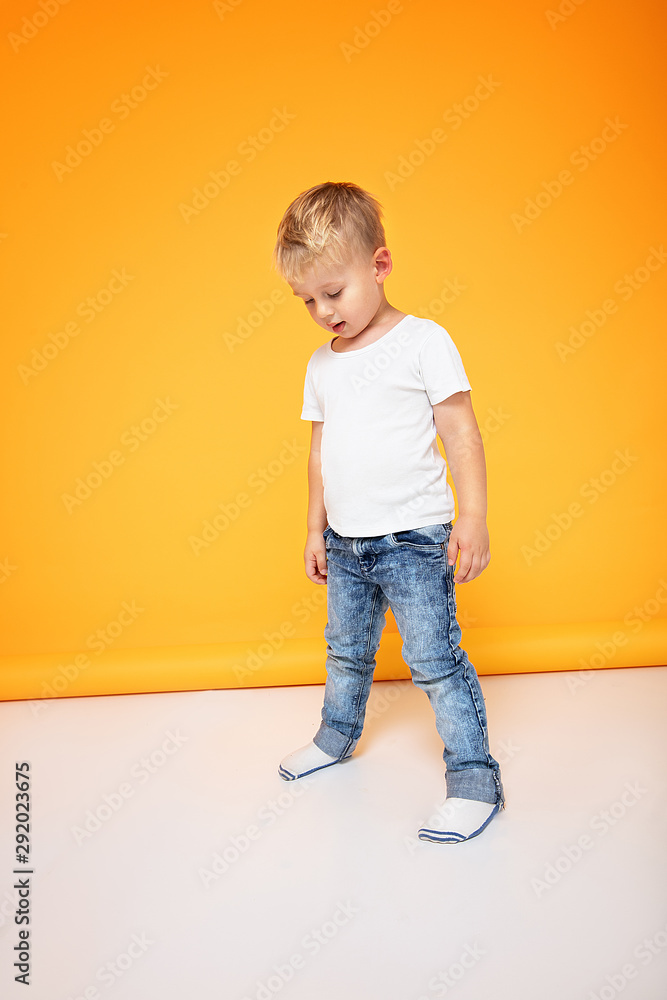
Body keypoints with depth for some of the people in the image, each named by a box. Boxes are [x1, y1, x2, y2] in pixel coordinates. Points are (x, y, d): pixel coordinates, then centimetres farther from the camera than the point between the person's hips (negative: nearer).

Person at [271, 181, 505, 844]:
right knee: (346, 651, 21)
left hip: (414, 539, -6)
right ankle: (337, 736, 44)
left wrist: (472, 518, -15)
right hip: (346, 543, 6)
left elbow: (461, 433, -9)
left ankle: (474, 780, 12)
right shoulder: (322, 364, 9)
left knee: (435, 660, -3)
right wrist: (316, 529, 17)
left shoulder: (422, 341, -8)